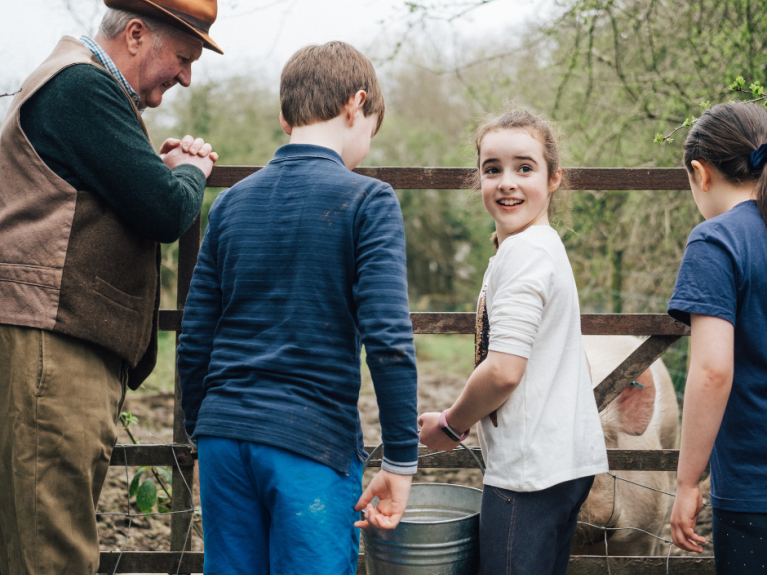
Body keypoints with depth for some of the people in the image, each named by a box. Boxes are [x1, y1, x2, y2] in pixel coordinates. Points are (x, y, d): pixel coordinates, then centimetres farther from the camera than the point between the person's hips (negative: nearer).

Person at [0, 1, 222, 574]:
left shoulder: (84, 86, 26)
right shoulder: (82, 84, -9)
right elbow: (166, 211, -15)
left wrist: (163, 167, 15)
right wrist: (192, 170, 6)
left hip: (75, 348, 11)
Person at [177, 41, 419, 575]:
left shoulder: (231, 201, 9)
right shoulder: (366, 200, -5)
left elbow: (195, 340, 10)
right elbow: (388, 340, -14)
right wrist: (401, 461, -8)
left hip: (223, 434, 5)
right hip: (314, 442, -5)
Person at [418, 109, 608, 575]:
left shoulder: (524, 251, -15)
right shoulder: (546, 246, 17)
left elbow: (503, 370, -20)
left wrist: (450, 426, -4)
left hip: (532, 467, -10)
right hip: (567, 458, 10)